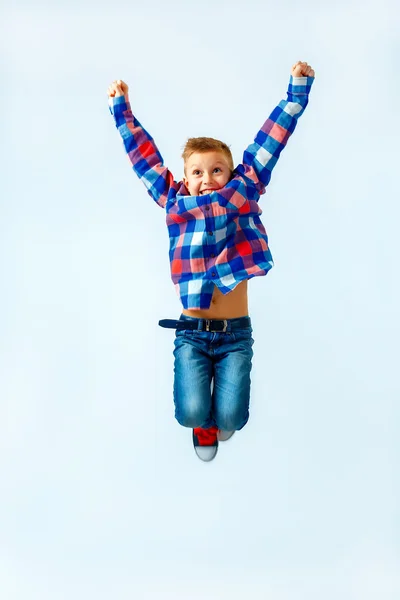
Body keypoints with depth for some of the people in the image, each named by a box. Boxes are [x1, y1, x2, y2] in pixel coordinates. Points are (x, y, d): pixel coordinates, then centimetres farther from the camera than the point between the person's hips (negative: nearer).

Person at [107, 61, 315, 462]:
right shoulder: (175, 204, 4)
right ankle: (205, 422, 23)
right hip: (191, 333, 0)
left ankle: (217, 416, 29)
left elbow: (269, 141, 4)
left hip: (236, 333, 0)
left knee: (231, 417, -10)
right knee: (191, 413, -16)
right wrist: (121, 109, 17)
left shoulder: (242, 194, 3)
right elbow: (144, 155, 12)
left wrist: (297, 90, 5)